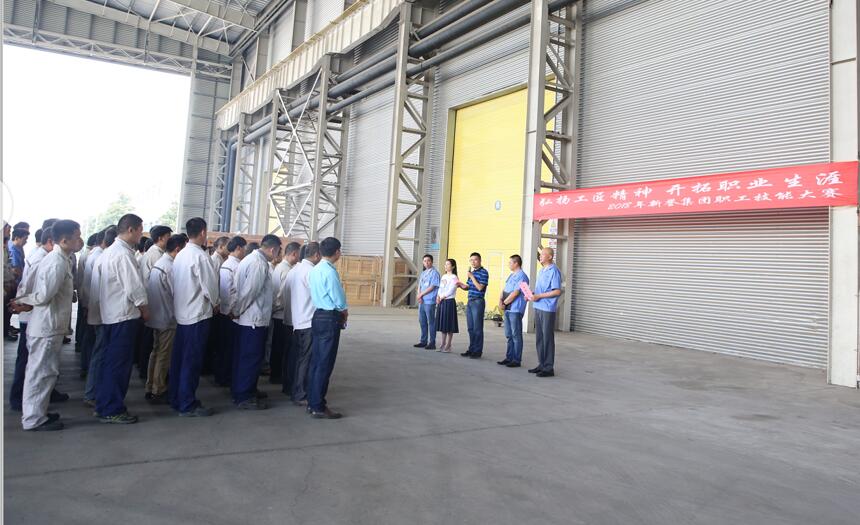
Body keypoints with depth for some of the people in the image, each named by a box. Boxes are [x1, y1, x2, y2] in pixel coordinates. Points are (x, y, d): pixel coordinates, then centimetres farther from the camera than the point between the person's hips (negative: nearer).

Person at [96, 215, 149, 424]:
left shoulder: (109, 251, 13)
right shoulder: (123, 254, -18)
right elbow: (135, 288, -19)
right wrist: (145, 310, -4)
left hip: (110, 315, 10)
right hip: (124, 316, -10)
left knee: (110, 361, 17)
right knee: (120, 364, -2)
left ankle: (104, 405, 27)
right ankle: (112, 410, 7)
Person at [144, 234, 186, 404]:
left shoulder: (157, 264, 10)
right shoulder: (171, 267, -20)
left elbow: (150, 288, 14)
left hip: (156, 316, 10)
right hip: (167, 318, -9)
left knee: (156, 352, 18)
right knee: (164, 355, 1)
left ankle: (150, 388, 27)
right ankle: (158, 392, 9)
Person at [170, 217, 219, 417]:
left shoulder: (180, 255, 7)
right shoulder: (200, 256, -17)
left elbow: (176, 284, 10)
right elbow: (210, 284, -16)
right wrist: (215, 303, 1)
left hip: (182, 313, 8)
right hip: (198, 314, -8)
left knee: (179, 358, 14)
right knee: (192, 361, -2)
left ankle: (176, 399, 23)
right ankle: (187, 405, 4)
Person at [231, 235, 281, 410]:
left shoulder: (250, 259, 13)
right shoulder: (259, 264, -19)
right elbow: (249, 291, -21)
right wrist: (237, 311, -9)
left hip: (246, 319, 10)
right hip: (254, 319, -10)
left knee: (243, 356, 18)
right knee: (251, 358, -1)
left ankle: (244, 391, 30)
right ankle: (244, 397, 8)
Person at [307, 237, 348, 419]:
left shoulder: (315, 269, 11)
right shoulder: (330, 272, -17)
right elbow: (339, 300, -18)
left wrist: (341, 311, 10)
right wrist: (344, 311, 3)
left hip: (318, 315, 9)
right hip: (330, 319, -9)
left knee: (316, 361, 13)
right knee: (325, 364, -3)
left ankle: (312, 402, 21)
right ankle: (318, 407, 3)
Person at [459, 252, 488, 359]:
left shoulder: (483, 272, -10)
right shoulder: (471, 271, 16)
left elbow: (480, 287, -18)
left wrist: (472, 276, -17)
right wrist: (461, 285, 0)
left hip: (478, 302, -8)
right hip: (470, 302, 8)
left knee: (477, 328, -3)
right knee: (470, 328, 11)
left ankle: (478, 351, 4)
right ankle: (471, 349, 19)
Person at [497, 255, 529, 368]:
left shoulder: (521, 276, -13)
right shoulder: (511, 276, 17)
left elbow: (514, 294, -19)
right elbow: (504, 290, 16)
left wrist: (504, 303, -9)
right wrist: (500, 301, 0)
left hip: (515, 310, -9)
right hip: (508, 309, 9)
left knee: (516, 335, -3)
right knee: (509, 335, 14)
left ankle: (516, 360, 4)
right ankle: (509, 358, 22)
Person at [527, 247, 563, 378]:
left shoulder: (554, 271, -11)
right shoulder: (541, 271, 17)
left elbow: (557, 291, -17)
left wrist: (538, 296, -17)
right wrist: (531, 294, 4)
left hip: (548, 309, -9)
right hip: (538, 308, 9)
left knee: (548, 339, -3)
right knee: (539, 338, 12)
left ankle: (549, 368, 4)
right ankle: (542, 364, 21)